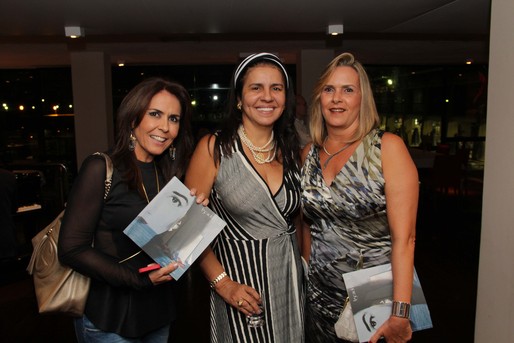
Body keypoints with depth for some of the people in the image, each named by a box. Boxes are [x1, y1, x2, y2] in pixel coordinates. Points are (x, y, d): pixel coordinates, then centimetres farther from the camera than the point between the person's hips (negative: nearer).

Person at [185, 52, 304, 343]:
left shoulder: (291, 151, 5)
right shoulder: (213, 148, -9)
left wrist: (306, 262, 2)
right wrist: (223, 283, -16)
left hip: (290, 276, 5)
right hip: (241, 277, -4)